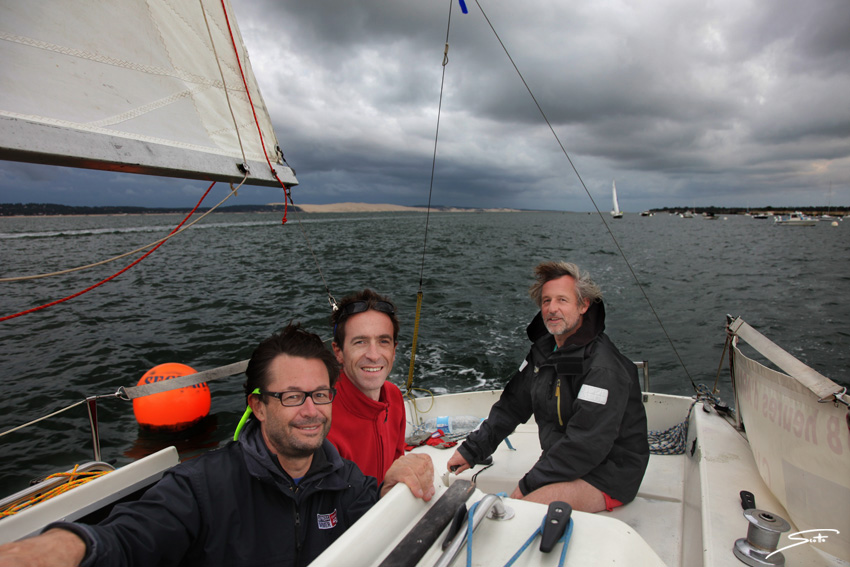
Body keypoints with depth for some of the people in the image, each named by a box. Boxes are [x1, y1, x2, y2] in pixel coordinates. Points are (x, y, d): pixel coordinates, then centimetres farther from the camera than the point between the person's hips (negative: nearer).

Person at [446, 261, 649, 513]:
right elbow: (511, 406, 11)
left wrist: (530, 483, -18)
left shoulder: (604, 368, -23)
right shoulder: (544, 350, 5)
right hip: (566, 463, 8)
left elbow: (586, 445, -25)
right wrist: (471, 450, 5)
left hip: (608, 476, -7)